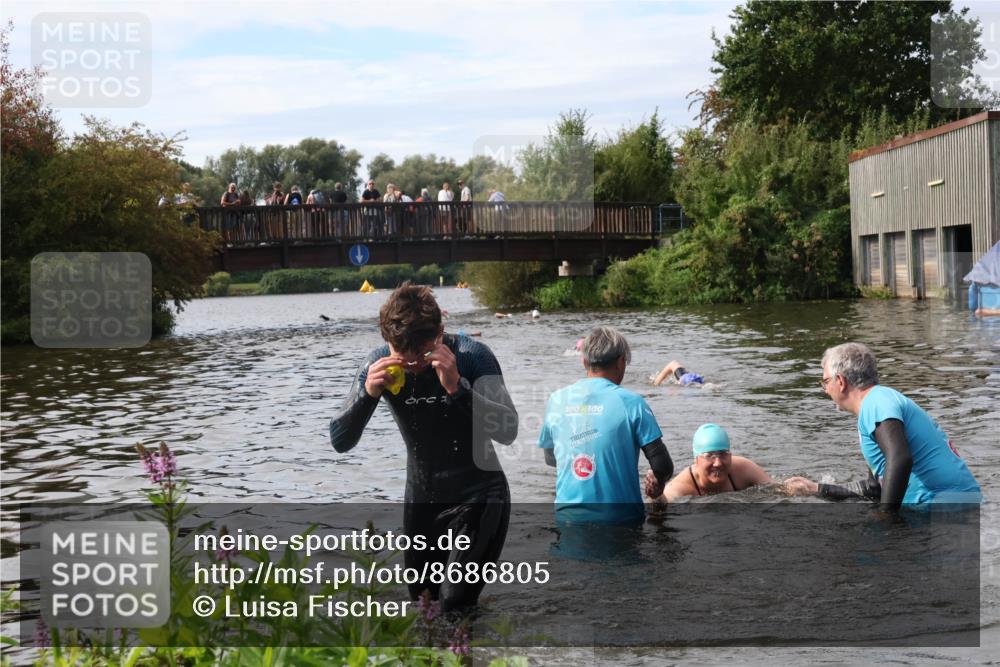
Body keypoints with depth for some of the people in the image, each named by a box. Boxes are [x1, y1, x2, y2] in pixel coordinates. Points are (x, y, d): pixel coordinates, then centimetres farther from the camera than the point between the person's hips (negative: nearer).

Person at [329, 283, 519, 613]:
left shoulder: (472, 356, -20)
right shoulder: (379, 363, -11)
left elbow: (507, 431, -29)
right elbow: (340, 441, -11)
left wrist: (457, 387, -40)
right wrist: (367, 393, -28)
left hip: (478, 498, -4)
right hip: (421, 499, 5)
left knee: (455, 605, -16)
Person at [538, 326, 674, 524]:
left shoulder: (557, 400, 3)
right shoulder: (630, 402, -9)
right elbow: (662, 466, -10)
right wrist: (658, 484, 13)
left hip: (568, 516, 3)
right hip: (619, 517, -3)